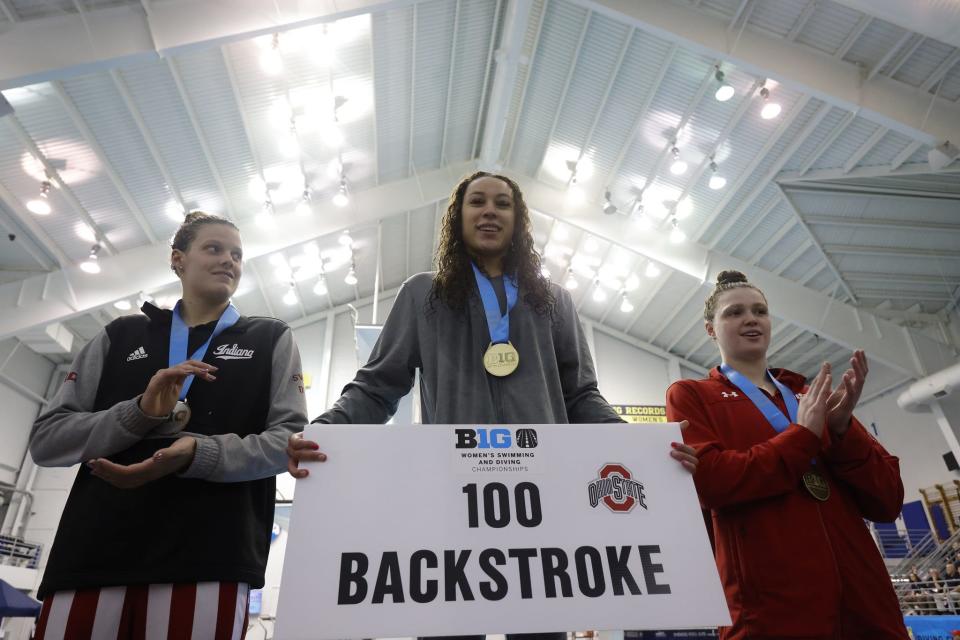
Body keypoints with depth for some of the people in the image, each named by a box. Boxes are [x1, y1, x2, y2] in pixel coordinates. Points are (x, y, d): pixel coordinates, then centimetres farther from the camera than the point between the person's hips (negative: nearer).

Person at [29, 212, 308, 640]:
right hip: (90, 556, 2)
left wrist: (198, 454, -17)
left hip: (210, 559, -1)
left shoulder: (271, 340, 10)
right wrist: (140, 412, -11)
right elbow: (46, 439, 8)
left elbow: (291, 439, 0)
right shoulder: (121, 336, 14)